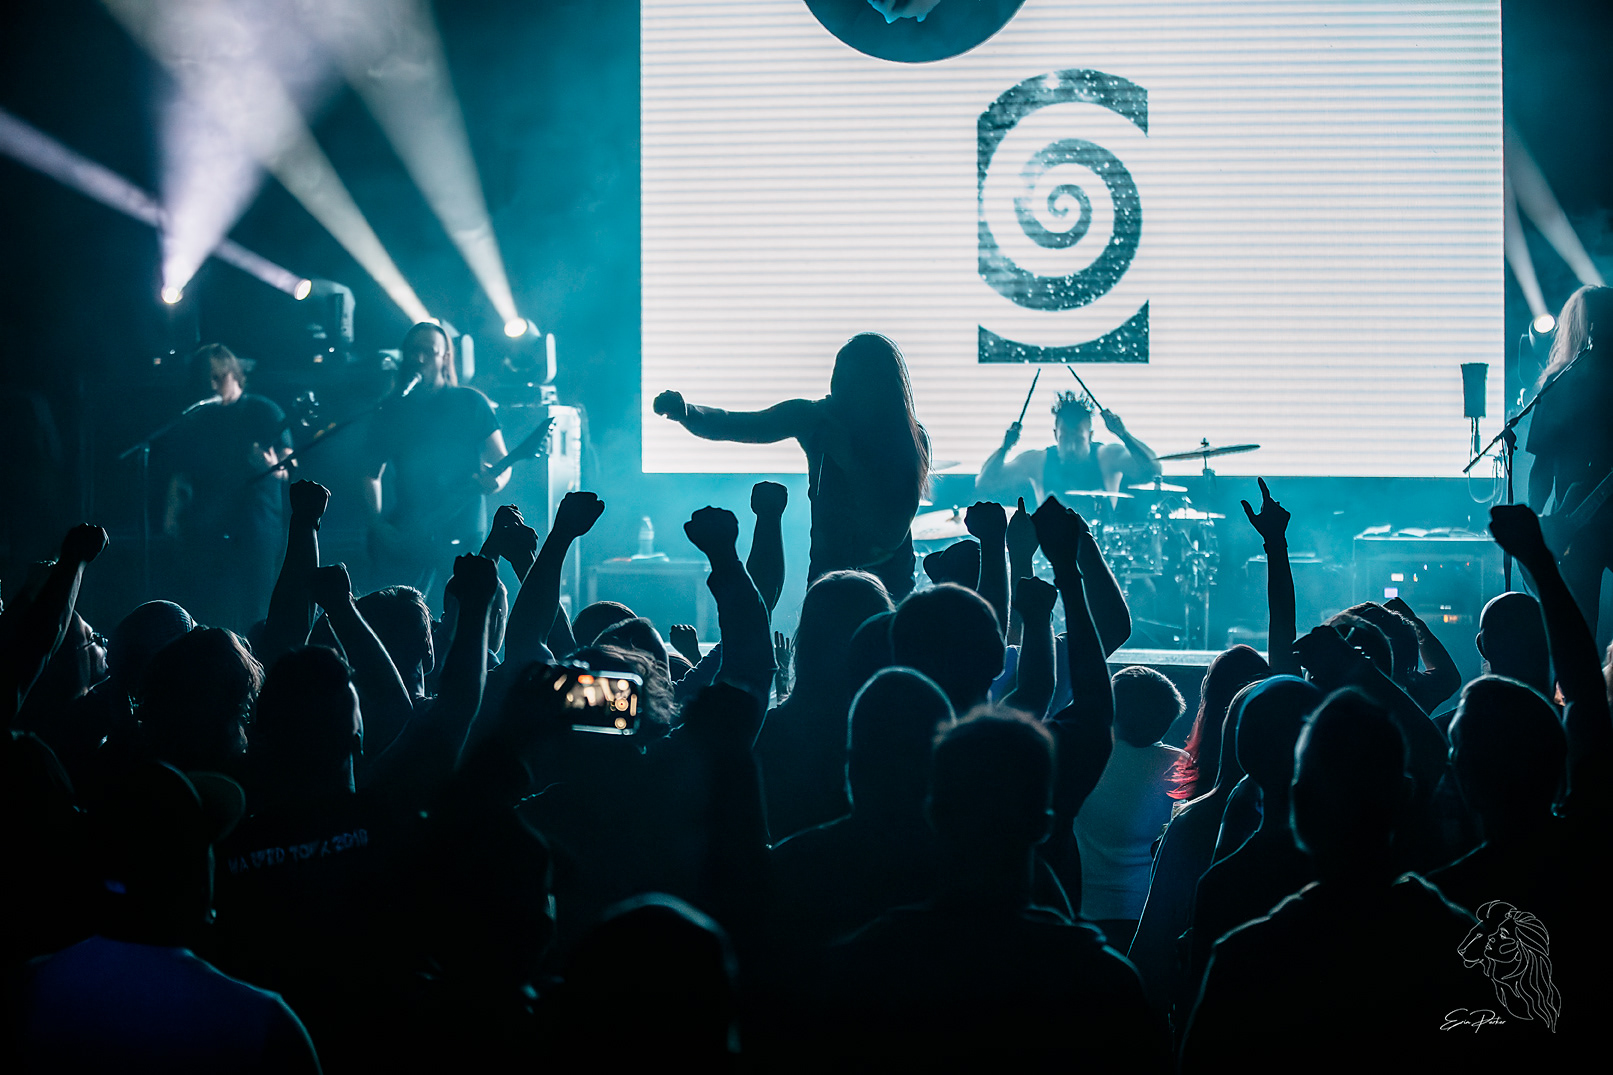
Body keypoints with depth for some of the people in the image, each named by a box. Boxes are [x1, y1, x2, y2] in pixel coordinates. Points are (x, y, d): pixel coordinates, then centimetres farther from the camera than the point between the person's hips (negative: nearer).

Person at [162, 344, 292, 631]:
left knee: (252, 615, -9)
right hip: (203, 530, 3)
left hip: (254, 530, -3)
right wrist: (172, 513, 1)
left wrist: (274, 467, -21)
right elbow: (181, 475, 17)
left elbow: (289, 462, 2)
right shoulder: (193, 421, 15)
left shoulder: (264, 412, 7)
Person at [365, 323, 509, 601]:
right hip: (405, 539, 2)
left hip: (463, 538, -2)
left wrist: (496, 481, -19)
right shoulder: (391, 412, 12)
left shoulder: (471, 403, 4)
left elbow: (502, 462, 4)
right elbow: (372, 474, 15)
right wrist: (378, 523, 0)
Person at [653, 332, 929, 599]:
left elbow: (891, 535, -22)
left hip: (888, 579, -2)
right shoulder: (816, 418, -9)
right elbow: (732, 426, -17)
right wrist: (684, 411, -38)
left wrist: (848, 460, -26)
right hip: (826, 569, 2)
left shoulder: (913, 440, -15)